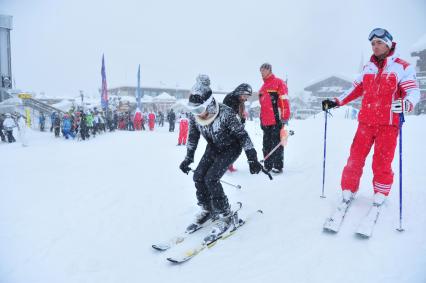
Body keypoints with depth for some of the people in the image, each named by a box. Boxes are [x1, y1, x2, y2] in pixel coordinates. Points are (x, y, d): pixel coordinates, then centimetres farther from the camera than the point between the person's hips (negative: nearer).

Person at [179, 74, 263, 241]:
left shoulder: (225, 113, -33)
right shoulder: (194, 115, -16)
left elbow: (242, 135, -25)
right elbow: (193, 137, 2)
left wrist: (252, 159, -25)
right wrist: (188, 158, 4)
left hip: (231, 148, -6)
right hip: (213, 148, 6)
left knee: (211, 178, -20)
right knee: (198, 176, -7)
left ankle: (224, 216, -2)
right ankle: (207, 211, 15)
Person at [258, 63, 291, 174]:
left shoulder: (279, 83, -2)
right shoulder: (263, 87, 22)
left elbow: (285, 101, -9)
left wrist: (285, 118, -15)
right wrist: (261, 120, 22)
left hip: (276, 120, -7)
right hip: (266, 122, 8)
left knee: (276, 143, -4)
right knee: (267, 145, 9)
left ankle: (278, 166, 3)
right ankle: (267, 166, 17)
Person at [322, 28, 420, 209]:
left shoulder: (403, 67, -1)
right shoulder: (368, 67, 13)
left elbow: (413, 92, -8)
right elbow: (356, 89, 20)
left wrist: (405, 103, -30)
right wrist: (336, 102, 12)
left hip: (388, 123, -3)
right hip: (366, 121, 4)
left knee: (382, 161, 0)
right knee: (356, 157, 2)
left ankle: (381, 193, 20)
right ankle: (349, 189, 14)